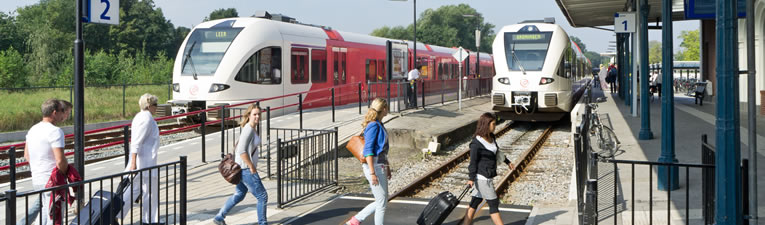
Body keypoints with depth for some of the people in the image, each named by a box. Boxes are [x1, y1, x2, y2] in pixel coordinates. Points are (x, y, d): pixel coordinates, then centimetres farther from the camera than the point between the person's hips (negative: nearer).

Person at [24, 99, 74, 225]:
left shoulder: (33, 130, 11)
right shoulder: (55, 131, -16)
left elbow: (27, 156, 19)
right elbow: (60, 160, -23)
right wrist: (65, 173, -6)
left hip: (36, 180, 9)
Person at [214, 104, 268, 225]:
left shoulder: (250, 128, 10)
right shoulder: (248, 130, -20)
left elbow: (238, 145, 21)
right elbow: (242, 151, -26)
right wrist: (252, 167, -21)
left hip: (242, 168, 10)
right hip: (246, 169, -10)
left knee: (239, 195, 24)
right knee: (262, 196, 1)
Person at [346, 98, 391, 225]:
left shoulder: (379, 125, 14)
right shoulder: (373, 126, -15)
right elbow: (368, 150, -19)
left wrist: (387, 167, 25)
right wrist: (372, 173, -22)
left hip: (381, 167, 10)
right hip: (374, 167, -10)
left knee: (381, 202, 14)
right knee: (382, 203, -2)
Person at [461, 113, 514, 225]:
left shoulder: (491, 138, 8)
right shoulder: (477, 142, -17)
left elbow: (497, 152, 26)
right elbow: (473, 161, -15)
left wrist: (507, 161, 37)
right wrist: (471, 178, -15)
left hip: (488, 177, 8)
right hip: (482, 177, -8)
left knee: (475, 202, 12)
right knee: (493, 204, -3)